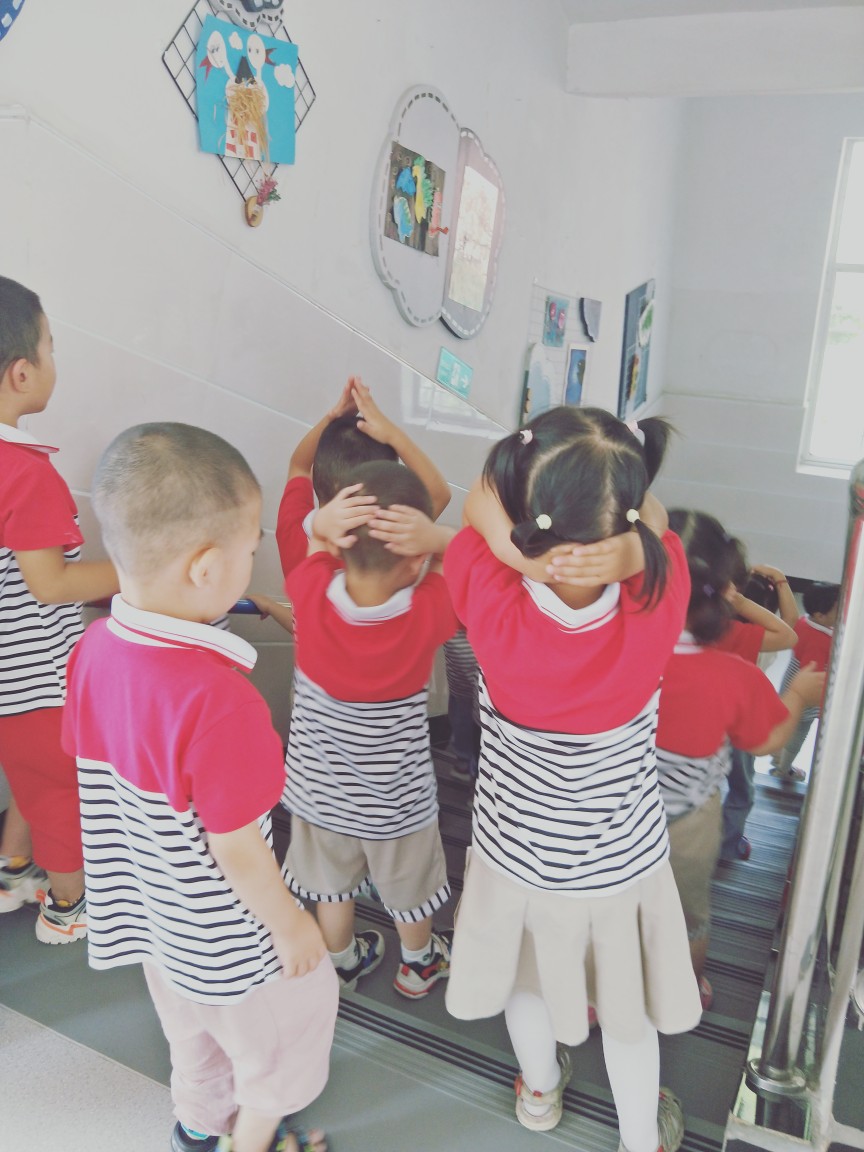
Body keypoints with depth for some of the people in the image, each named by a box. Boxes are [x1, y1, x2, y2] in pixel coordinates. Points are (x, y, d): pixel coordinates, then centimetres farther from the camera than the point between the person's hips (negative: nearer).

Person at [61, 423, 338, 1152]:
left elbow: (93, 769, 0)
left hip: (144, 904, 7)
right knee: (293, 1008, 23)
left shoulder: (95, 650, -16)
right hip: (224, 930, -7)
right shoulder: (217, 698, -38)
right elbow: (236, 848, -27)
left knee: (191, 1022, 32)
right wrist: (291, 924, -10)